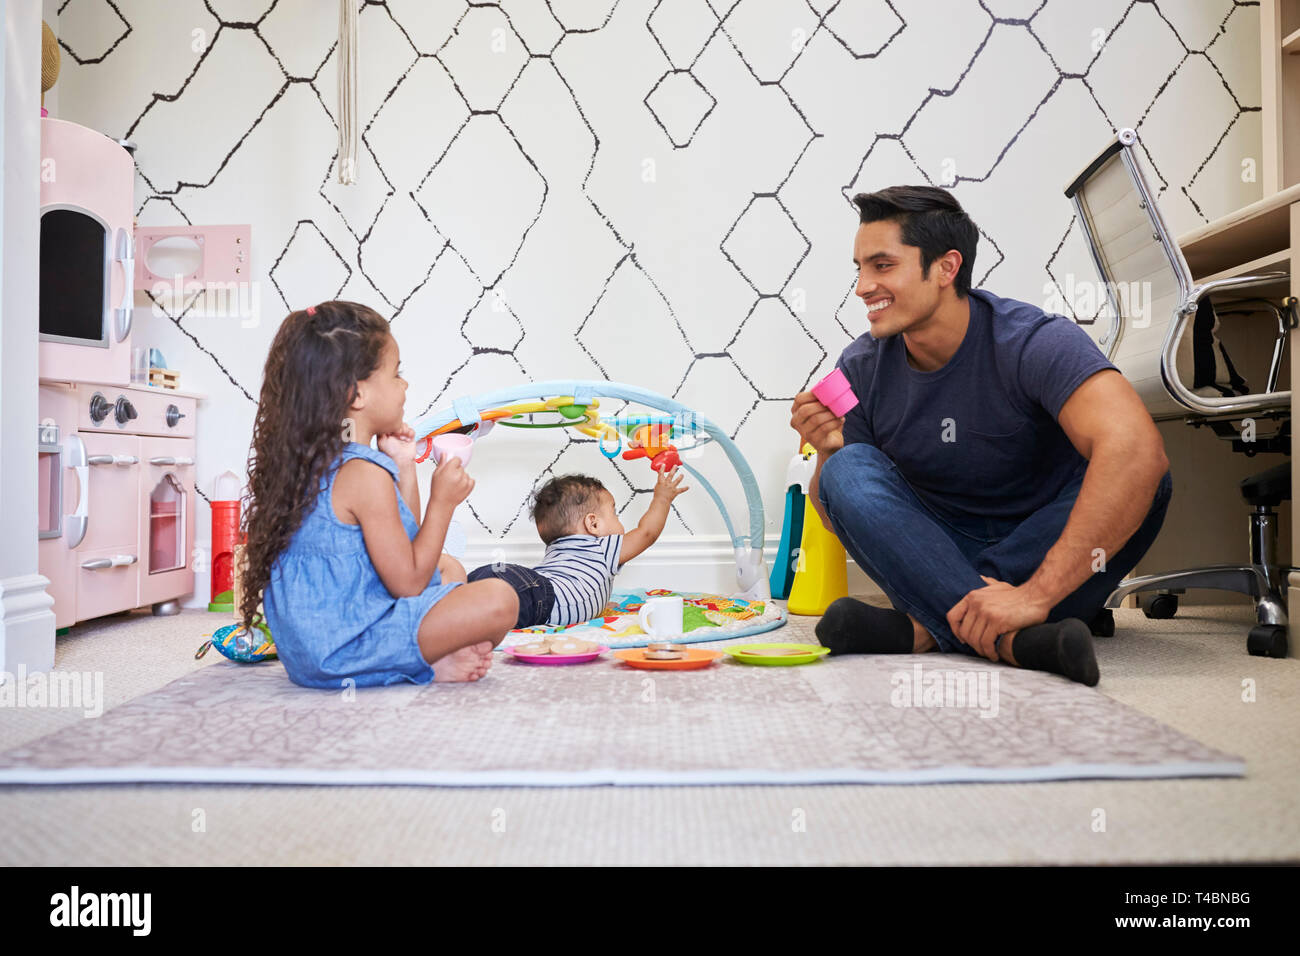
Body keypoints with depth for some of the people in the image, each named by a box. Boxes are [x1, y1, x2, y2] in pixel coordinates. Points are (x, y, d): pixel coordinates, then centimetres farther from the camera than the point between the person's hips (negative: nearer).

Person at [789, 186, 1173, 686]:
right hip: (938, 549, 2)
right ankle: (1013, 640, -35)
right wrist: (830, 454, -25)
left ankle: (928, 628, -29)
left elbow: (1137, 451, -38)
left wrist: (1035, 593, -44)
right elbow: (840, 518, -1)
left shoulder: (1035, 341, -20)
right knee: (851, 470, -22)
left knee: (1142, 479, -29)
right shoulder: (861, 368, -8)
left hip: (1045, 550, -2)